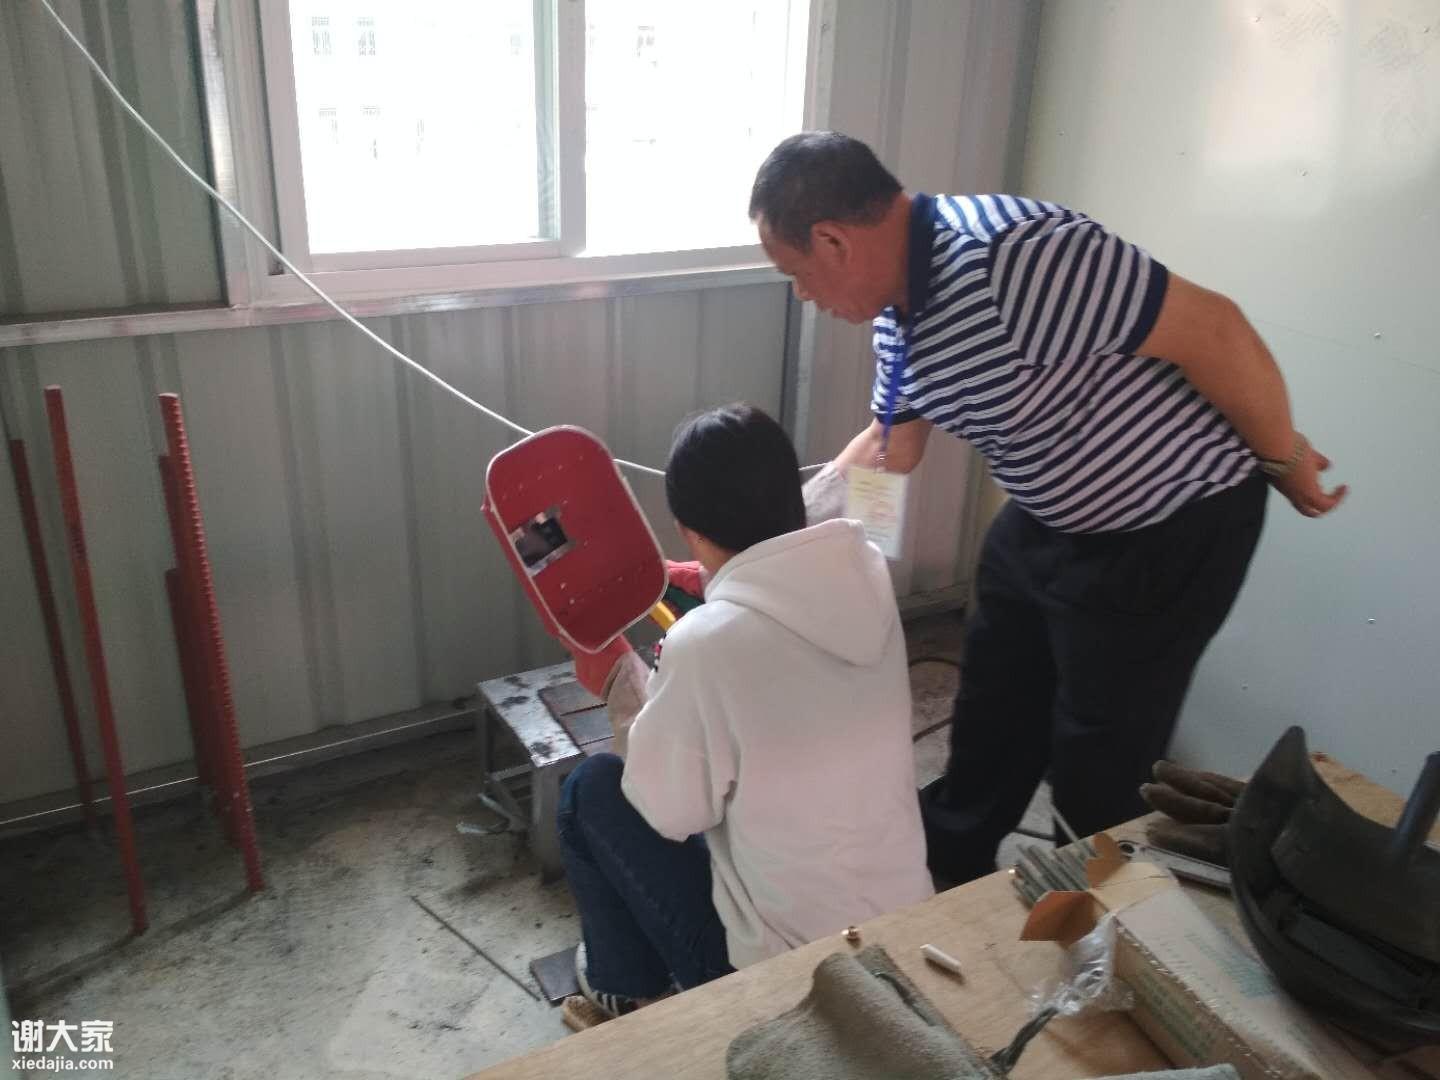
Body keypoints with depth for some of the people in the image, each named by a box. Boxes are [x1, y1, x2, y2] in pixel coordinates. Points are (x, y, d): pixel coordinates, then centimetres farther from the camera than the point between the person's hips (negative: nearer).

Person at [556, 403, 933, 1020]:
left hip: (782, 967, -6)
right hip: (905, 930, 6)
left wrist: (620, 682, -1)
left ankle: (627, 990, 29)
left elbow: (670, 810, -12)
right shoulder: (869, 578, -8)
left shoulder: (706, 643, -28)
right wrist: (718, 588, 24)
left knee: (590, 790, 8)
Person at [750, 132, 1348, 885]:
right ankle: (945, 868, 45)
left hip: (1170, 528, -9)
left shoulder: (1005, 253, -33)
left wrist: (1284, 460, -12)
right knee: (990, 712, 22)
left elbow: (1212, 329, -27)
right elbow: (887, 447, 13)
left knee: (1101, 765, 6)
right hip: (1047, 520, 9)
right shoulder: (897, 310, -3)